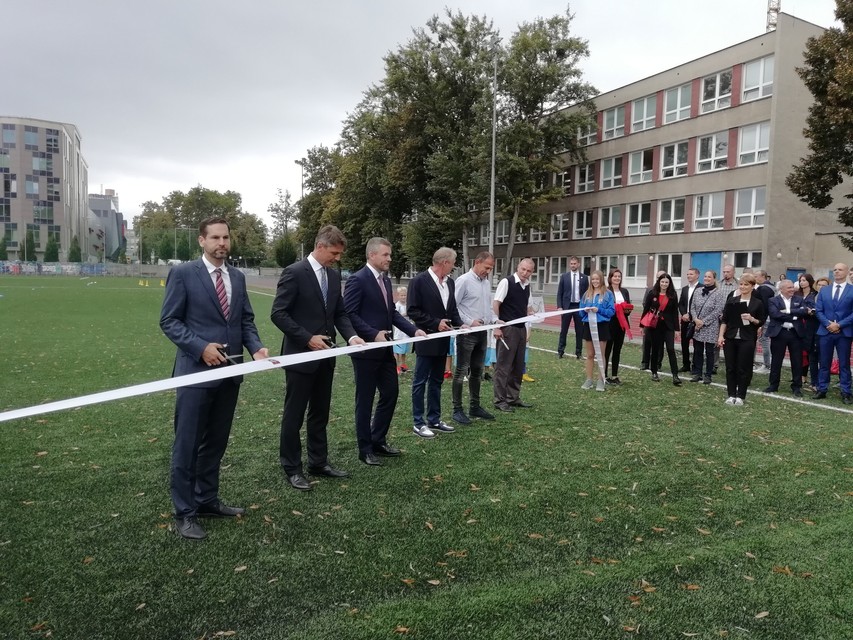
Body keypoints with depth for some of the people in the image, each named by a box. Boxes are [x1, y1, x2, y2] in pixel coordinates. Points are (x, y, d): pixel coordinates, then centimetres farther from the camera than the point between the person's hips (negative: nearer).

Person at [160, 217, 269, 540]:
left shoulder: (238, 277, 11)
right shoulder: (182, 273, -5)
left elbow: (246, 320, 12)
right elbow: (169, 321, -7)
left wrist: (256, 347, -6)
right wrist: (201, 347, -19)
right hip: (196, 370, -6)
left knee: (216, 441, 15)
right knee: (188, 443, 2)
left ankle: (207, 499, 30)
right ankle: (184, 512, 13)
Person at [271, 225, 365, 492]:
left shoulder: (333, 276, 8)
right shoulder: (294, 272, -14)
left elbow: (340, 313, 12)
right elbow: (278, 314, -16)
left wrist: (351, 336, -6)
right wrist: (307, 338, -21)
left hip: (325, 356, 7)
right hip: (300, 355, -7)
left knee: (320, 412, 16)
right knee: (294, 415, 4)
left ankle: (318, 461, 28)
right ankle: (292, 468, 16)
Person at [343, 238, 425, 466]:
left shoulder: (385, 280, 11)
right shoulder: (358, 279, -15)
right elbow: (349, 314, -18)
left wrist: (413, 330, 2)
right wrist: (373, 334, -24)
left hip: (384, 349, 8)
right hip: (366, 349, -8)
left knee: (391, 393, 13)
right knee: (365, 400, 3)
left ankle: (378, 440, 28)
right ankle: (365, 449, 16)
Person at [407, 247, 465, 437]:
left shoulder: (450, 282, 8)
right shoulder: (419, 281, -13)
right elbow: (413, 311, -14)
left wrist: (460, 324, -2)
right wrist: (436, 323, -18)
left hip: (442, 340, 7)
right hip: (426, 340, -7)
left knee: (436, 381, 14)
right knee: (420, 382, 2)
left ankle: (434, 419, 24)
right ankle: (419, 423, 10)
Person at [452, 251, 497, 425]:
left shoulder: (487, 283, 12)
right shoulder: (464, 280, -11)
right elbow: (453, 306, -14)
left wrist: (495, 320, 3)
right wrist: (470, 322, -18)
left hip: (482, 332, 8)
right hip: (467, 332, -7)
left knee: (477, 371, 14)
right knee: (461, 371, -1)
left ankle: (475, 406, 25)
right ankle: (457, 409, 6)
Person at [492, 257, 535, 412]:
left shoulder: (528, 286, 11)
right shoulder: (506, 282, -10)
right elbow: (495, 305, -13)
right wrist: (497, 326, -18)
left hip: (521, 329, 8)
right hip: (507, 328, -8)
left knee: (518, 365, 13)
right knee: (503, 365, -3)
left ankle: (513, 397, 23)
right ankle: (500, 400, 5)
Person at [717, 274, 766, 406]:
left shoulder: (757, 303, 1)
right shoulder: (731, 300, 6)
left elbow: (761, 322, 4)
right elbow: (724, 319, 6)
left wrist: (752, 319, -16)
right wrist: (721, 335, -2)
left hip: (747, 340, -2)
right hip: (730, 338, 2)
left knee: (743, 369, 1)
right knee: (730, 367, 5)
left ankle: (740, 396, 11)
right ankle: (731, 394, 14)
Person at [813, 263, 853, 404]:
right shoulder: (824, 290, 10)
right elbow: (818, 310, 5)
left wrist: (839, 324, -14)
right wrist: (828, 324, -10)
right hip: (825, 331, 3)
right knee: (824, 363, 7)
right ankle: (822, 390, 14)